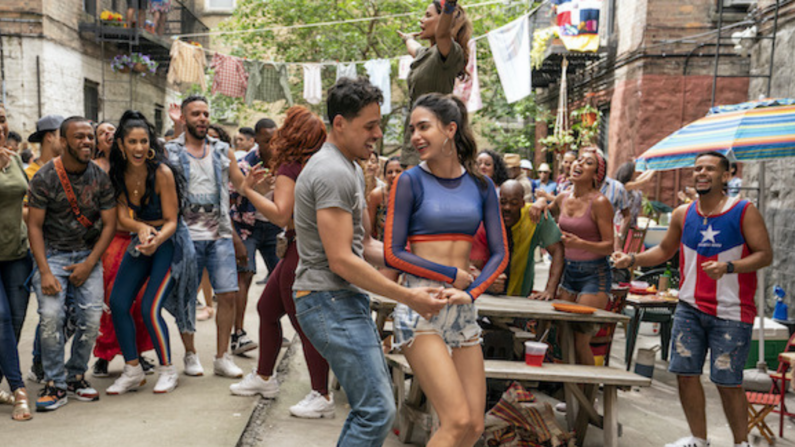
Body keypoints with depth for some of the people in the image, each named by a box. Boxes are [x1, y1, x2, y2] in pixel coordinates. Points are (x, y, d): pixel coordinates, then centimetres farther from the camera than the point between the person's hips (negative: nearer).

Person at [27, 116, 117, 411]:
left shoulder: (100, 177, -1)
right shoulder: (44, 177, -8)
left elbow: (109, 224, 1)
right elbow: (34, 226, -7)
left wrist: (89, 264, -8)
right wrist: (45, 272, -16)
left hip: (88, 254, 2)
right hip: (52, 253, -2)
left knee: (92, 316, -8)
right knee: (51, 315, -17)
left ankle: (76, 375, 13)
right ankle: (55, 384, -2)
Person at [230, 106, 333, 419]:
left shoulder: (290, 168, -16)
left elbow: (280, 215, -24)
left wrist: (249, 190, -17)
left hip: (302, 252, -10)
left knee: (304, 324, -3)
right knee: (267, 308, 20)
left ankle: (322, 397, 6)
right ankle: (264, 378, 34)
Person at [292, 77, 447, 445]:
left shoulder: (351, 169, 18)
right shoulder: (333, 172, -16)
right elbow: (341, 261, -21)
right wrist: (408, 298, -18)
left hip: (346, 300, 11)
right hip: (329, 301, -11)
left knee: (374, 403, 16)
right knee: (377, 410, -12)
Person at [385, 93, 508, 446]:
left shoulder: (481, 186, 8)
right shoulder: (410, 181, -3)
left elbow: (500, 253, 6)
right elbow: (392, 253, -7)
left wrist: (471, 292, -11)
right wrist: (454, 276, -8)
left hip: (462, 310, 5)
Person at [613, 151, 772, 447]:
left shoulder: (744, 212, -6)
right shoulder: (683, 215, 7)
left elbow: (764, 254, -9)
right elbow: (664, 251, 18)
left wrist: (727, 267, -24)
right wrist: (631, 260, 3)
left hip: (731, 313, -4)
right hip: (690, 308, 4)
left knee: (727, 382, 0)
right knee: (685, 373, 6)